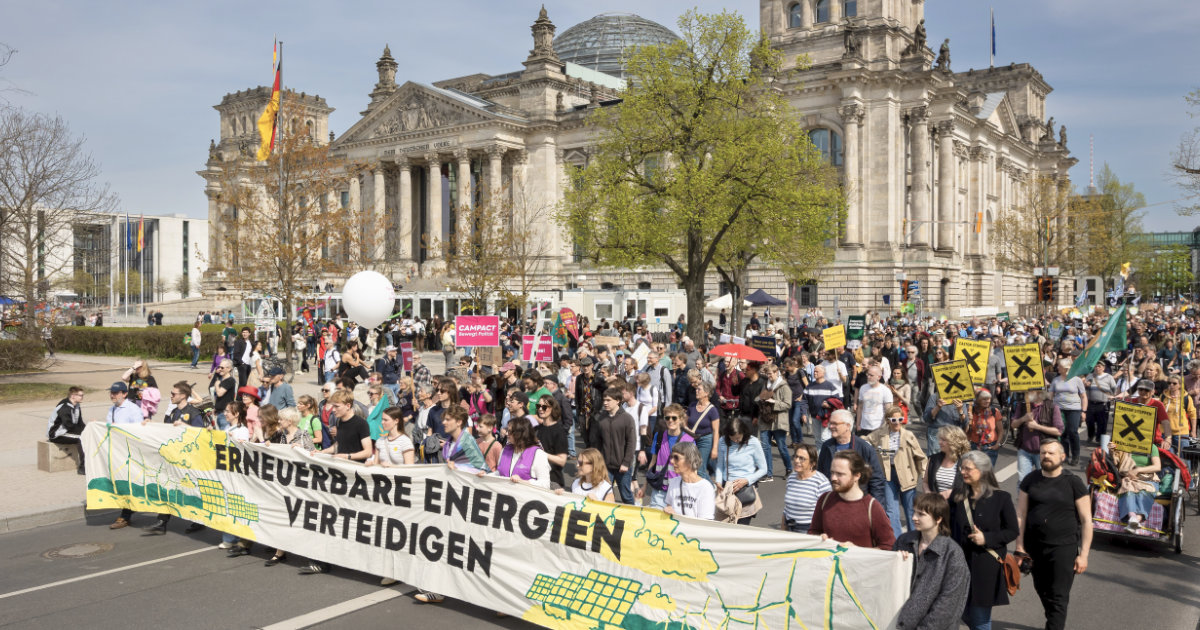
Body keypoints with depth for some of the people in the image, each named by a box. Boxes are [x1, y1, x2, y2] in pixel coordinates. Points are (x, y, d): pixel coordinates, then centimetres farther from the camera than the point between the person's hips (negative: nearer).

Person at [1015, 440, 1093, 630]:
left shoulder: (1074, 483, -6)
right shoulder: (1030, 480, 3)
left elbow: (1086, 520, -4)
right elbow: (1021, 514, 4)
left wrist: (1083, 555, -7)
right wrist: (1019, 547, 0)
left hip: (1064, 547, -4)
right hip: (1035, 546, 4)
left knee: (1058, 598, -3)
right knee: (1042, 590, 16)